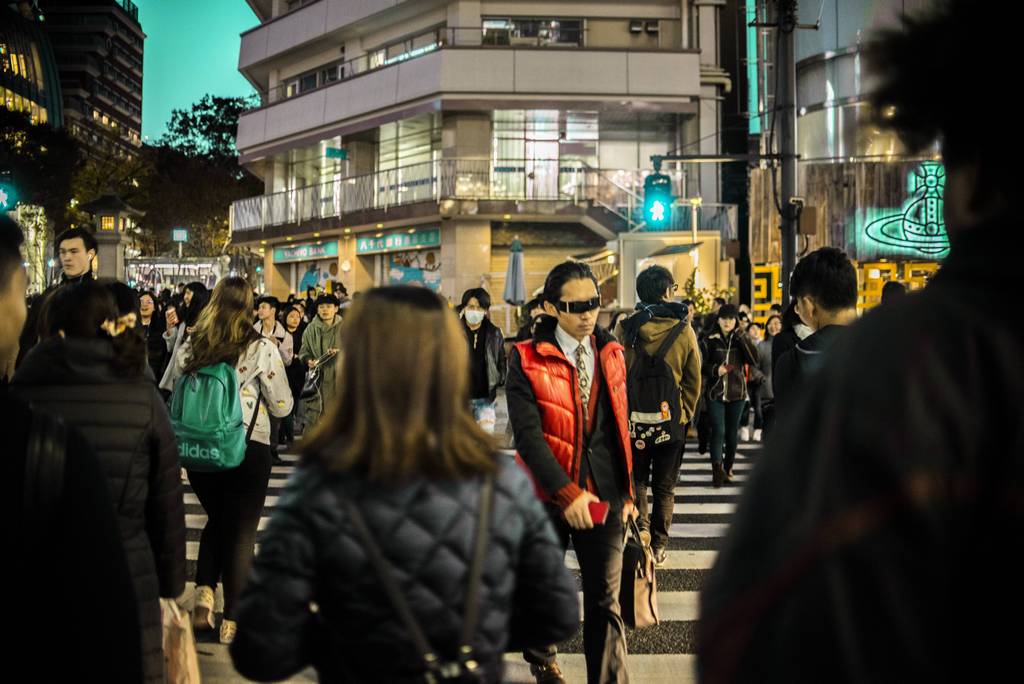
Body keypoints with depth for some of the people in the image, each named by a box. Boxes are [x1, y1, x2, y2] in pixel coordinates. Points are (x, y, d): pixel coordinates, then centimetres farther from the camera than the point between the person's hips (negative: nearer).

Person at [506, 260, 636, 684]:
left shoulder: (611, 353, 6)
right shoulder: (527, 359, -8)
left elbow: (621, 425, 11)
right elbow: (527, 434, -15)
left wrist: (628, 490, 8)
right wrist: (567, 492, -21)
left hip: (604, 494, 2)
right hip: (549, 493, -2)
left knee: (605, 599, 0)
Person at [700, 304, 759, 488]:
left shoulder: (741, 339, 5)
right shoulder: (710, 340, 2)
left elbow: (754, 360, -10)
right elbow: (702, 365, 4)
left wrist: (742, 337, -15)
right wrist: (715, 369, -16)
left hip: (737, 393, 2)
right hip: (715, 393, -2)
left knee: (732, 433, 10)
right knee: (718, 431, -13)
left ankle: (728, 467, 24)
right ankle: (717, 469, -20)